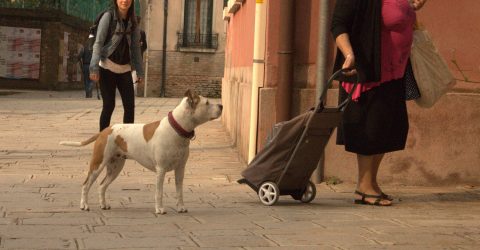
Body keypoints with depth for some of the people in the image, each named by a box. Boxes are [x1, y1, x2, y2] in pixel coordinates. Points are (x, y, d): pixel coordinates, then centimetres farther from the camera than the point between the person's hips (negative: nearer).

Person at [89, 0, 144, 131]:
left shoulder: (133, 22, 9)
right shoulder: (108, 17, -5)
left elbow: (135, 47, 13)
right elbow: (98, 43, -8)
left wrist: (140, 71, 9)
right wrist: (94, 68, -17)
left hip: (125, 69, 5)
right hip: (107, 67, -4)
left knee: (130, 105, -1)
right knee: (109, 105, -6)